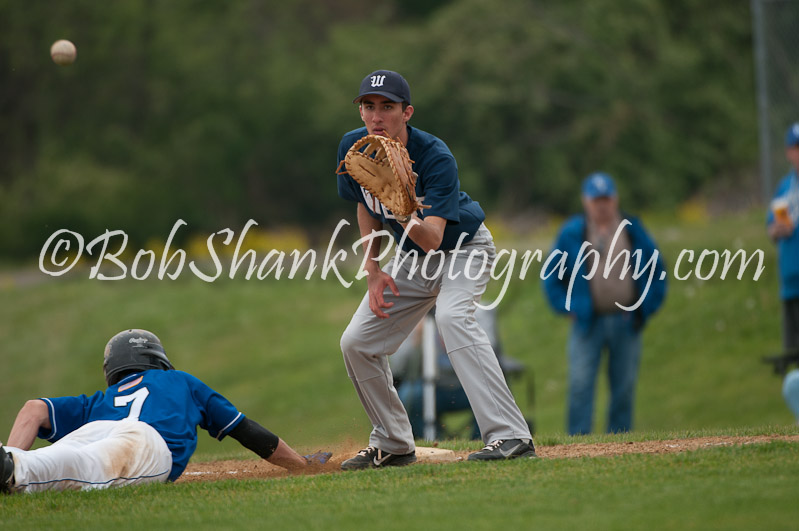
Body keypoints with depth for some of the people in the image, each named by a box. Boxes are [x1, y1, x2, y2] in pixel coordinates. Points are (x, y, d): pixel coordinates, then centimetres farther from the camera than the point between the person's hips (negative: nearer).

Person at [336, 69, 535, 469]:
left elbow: (433, 239, -39)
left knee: (451, 317, -34)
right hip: (411, 257, 7)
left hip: (464, 246, -7)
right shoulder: (353, 149, -14)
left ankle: (510, 436, -40)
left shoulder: (436, 158, -32)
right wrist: (373, 271, -1)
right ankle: (393, 445, 19)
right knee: (357, 342, 1)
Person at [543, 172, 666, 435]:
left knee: (624, 388, 4)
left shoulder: (633, 230, 8)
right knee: (580, 384, -11)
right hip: (588, 322, -2)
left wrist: (646, 306, 4)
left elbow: (656, 268, 13)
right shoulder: (571, 232, 4)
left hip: (626, 322, 2)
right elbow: (552, 276, 9)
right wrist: (568, 308, -1)